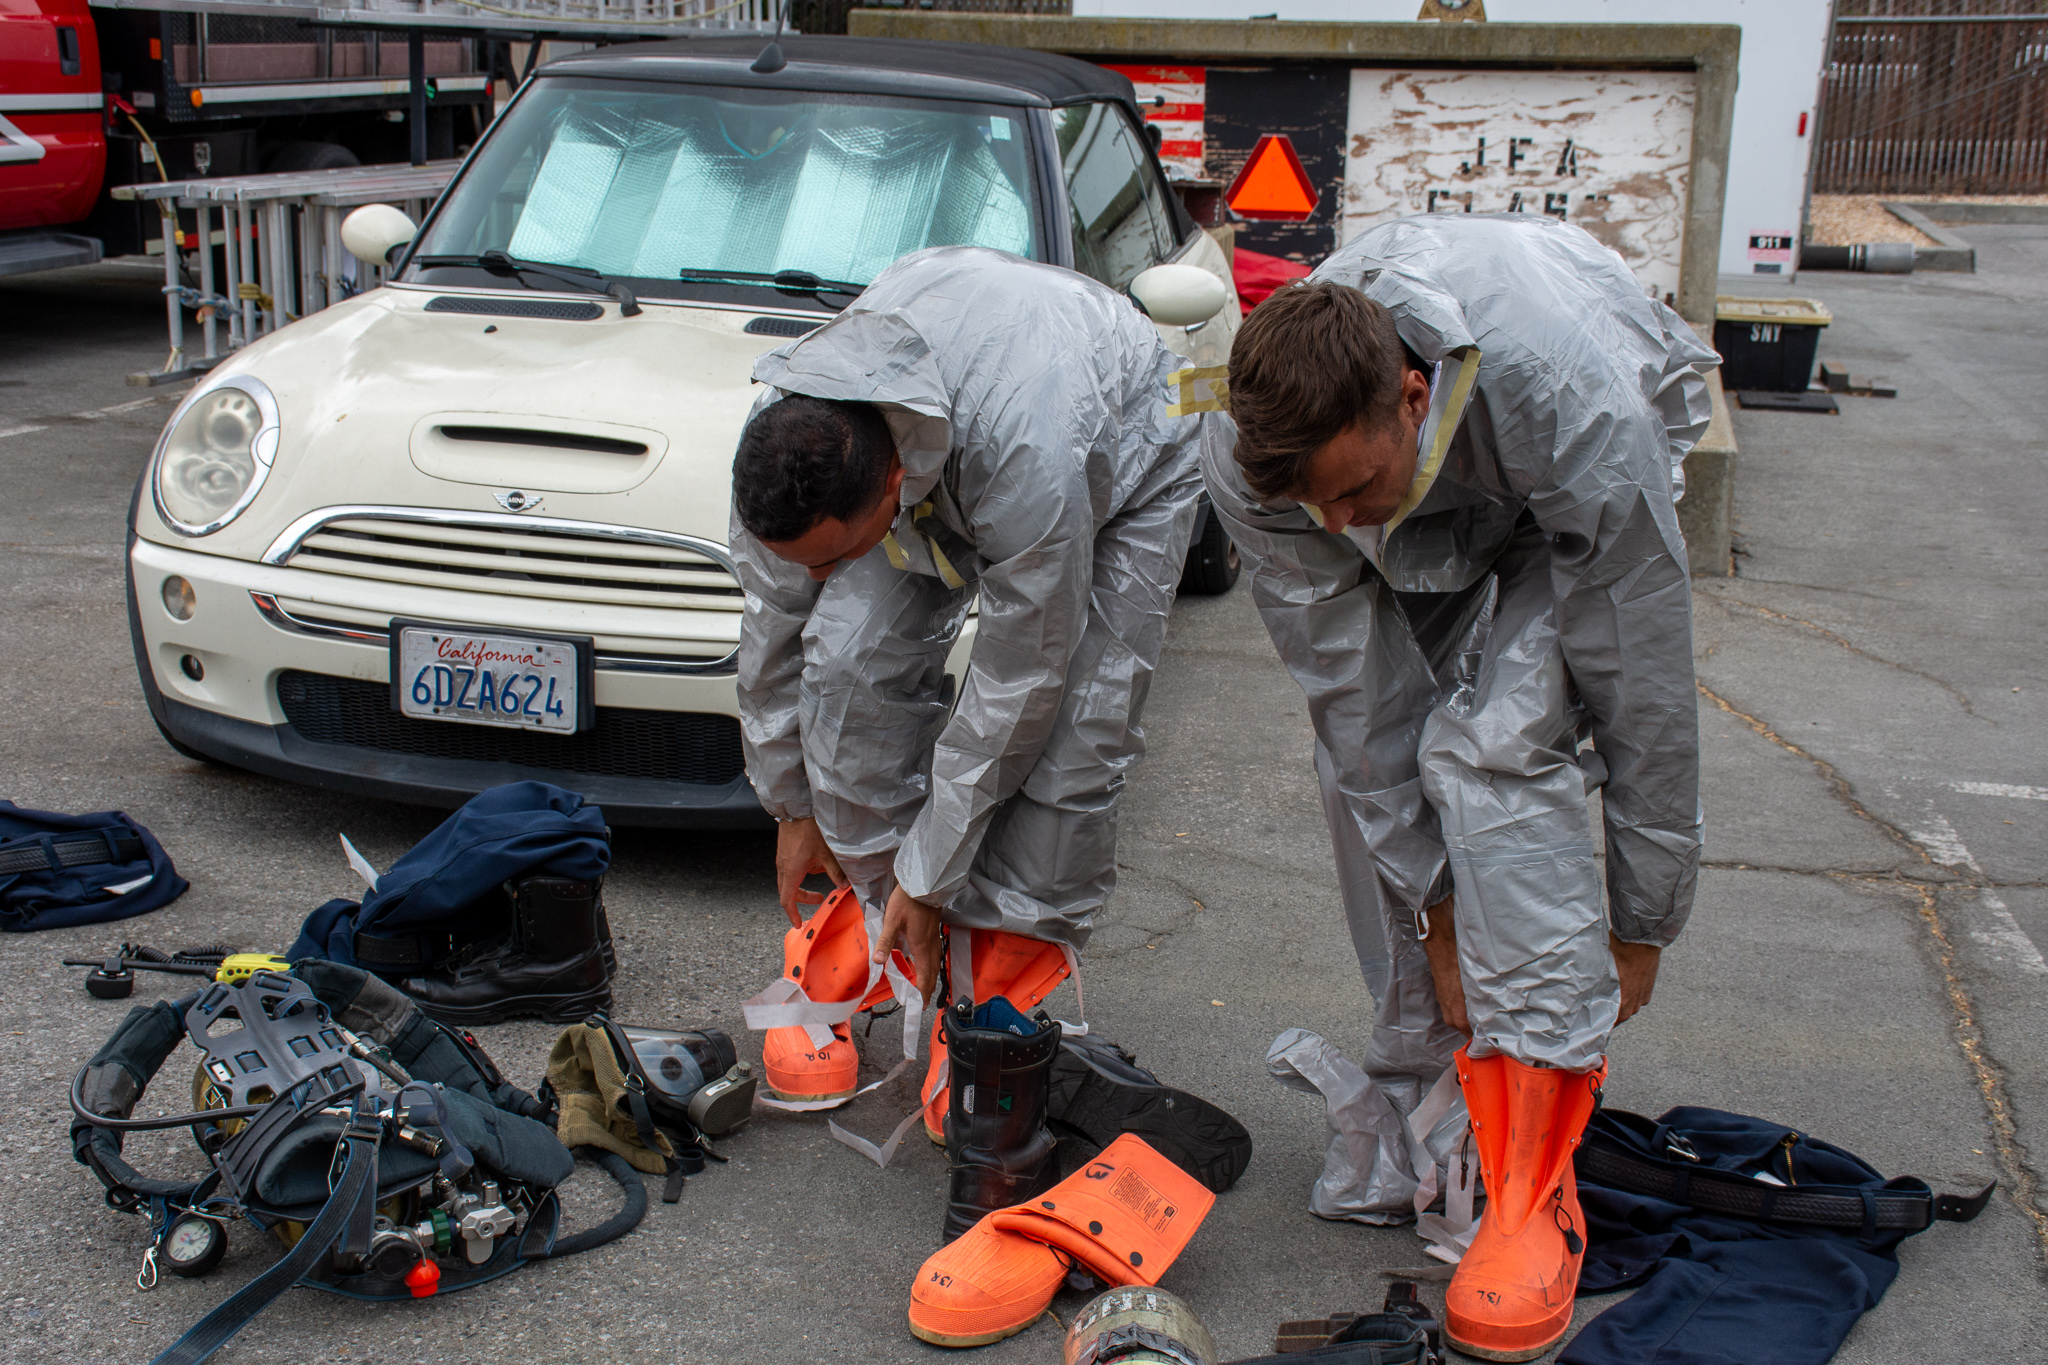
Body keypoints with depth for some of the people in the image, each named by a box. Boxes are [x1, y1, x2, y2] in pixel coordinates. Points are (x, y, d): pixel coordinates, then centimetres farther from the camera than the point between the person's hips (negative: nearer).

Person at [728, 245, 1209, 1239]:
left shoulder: (1028, 464, -45)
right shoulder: (784, 448, -28)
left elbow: (1013, 684, -32)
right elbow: (773, 629, -10)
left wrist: (929, 874, -22)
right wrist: (793, 805, 1)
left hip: (1128, 462, -4)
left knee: (1069, 746, -19)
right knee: (851, 659, -18)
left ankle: (994, 1027, -4)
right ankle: (860, 944, 2)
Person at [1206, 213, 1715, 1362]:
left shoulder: (1587, 423, -43)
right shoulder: (1260, 459, -32)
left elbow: (1645, 695, -30)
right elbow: (1350, 690, -22)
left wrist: (1640, 924, -19)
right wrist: (1437, 906, -18)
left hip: (1555, 505, -4)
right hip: (1430, 525, 4)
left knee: (1490, 746, -26)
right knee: (1364, 764, -10)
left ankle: (1536, 1188, -22)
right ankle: (1423, 1107, 8)